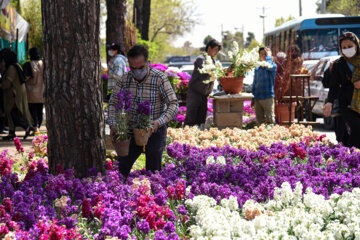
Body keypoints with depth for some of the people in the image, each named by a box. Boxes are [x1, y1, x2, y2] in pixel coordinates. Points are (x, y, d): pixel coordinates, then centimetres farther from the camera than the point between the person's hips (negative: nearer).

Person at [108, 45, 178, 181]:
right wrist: (113, 124, -15)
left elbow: (173, 105, -17)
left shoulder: (160, 79, -15)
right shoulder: (125, 79, -2)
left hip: (154, 130, -4)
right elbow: (113, 103, 3)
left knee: (153, 172, 1)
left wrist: (159, 121, -33)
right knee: (122, 169, 3)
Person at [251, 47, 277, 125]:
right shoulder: (257, 69, 15)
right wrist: (253, 98, 15)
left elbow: (268, 66, -24)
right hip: (257, 98, 5)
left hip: (268, 97, -5)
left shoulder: (273, 66, 1)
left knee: (270, 120, -7)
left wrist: (268, 56, -8)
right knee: (259, 119, 7)